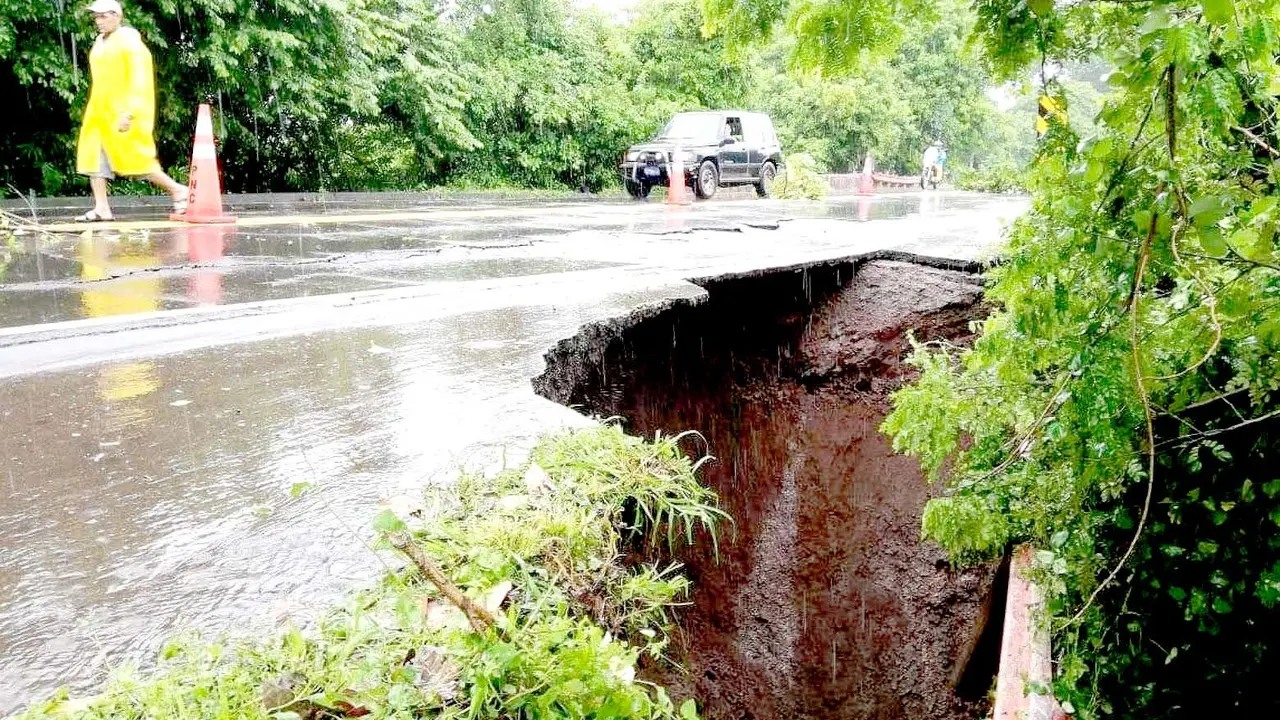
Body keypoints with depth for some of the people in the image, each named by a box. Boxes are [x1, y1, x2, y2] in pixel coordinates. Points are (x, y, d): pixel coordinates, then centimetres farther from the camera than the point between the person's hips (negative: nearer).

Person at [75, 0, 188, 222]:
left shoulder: (129, 41, -10)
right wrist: (97, 109, 21)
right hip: (100, 111, 9)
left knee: (135, 158, -9)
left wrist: (129, 112, -24)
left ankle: (178, 190, 4)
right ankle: (101, 208, 1)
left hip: (123, 111, -9)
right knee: (93, 154, 1)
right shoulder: (101, 42, 16)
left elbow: (139, 79, -17)